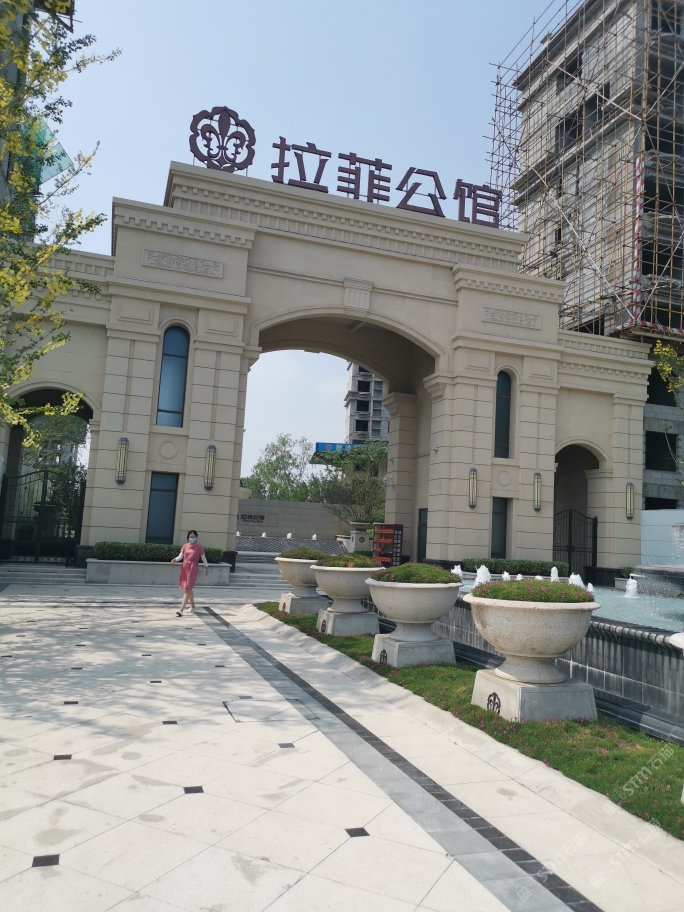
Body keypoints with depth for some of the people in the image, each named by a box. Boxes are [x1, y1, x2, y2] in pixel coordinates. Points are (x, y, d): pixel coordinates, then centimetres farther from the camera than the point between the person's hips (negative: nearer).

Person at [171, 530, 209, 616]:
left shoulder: (199, 547, -3)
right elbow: (180, 556, 3)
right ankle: (192, 606, 35)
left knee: (187, 589, -13)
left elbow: (203, 558, 5)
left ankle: (181, 610, -20)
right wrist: (175, 559, -18)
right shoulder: (185, 546, 7)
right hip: (184, 568, 5)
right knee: (188, 589, 17)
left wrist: (207, 568, 12)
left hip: (193, 569, -5)